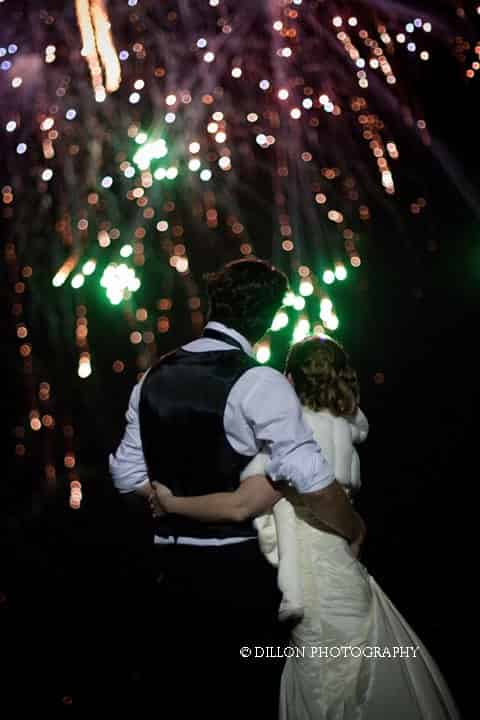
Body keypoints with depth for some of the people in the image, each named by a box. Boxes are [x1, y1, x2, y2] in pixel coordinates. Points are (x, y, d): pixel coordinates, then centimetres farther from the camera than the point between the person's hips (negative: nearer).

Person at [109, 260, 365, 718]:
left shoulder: (153, 379, 5)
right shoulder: (259, 383, -15)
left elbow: (128, 474, 9)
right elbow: (312, 481, -20)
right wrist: (355, 531, -4)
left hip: (172, 565, 6)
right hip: (242, 570, -5)